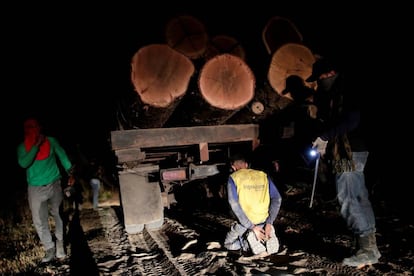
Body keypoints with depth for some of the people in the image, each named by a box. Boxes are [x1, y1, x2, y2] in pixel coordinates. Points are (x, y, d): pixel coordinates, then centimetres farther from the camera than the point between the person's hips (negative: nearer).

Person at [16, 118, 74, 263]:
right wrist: (36, 146, -22)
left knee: (59, 215, 6)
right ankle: (49, 249, 13)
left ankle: (60, 245, 20)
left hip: (54, 184, -1)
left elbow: (62, 156, 6)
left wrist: (70, 173, 0)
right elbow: (23, 163, -16)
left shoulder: (51, 141, -3)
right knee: (39, 221, 1)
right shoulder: (22, 147, -1)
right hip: (35, 188, 1)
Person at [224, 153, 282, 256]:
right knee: (273, 247, 29)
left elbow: (234, 204, -17)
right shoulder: (263, 175, 3)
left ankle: (247, 243, -6)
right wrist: (269, 223, -6)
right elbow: (277, 199, -4)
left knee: (228, 244, 23)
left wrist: (252, 227, -16)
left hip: (244, 223, -3)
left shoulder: (233, 178, -6)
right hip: (264, 221, 3)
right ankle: (266, 240, -5)